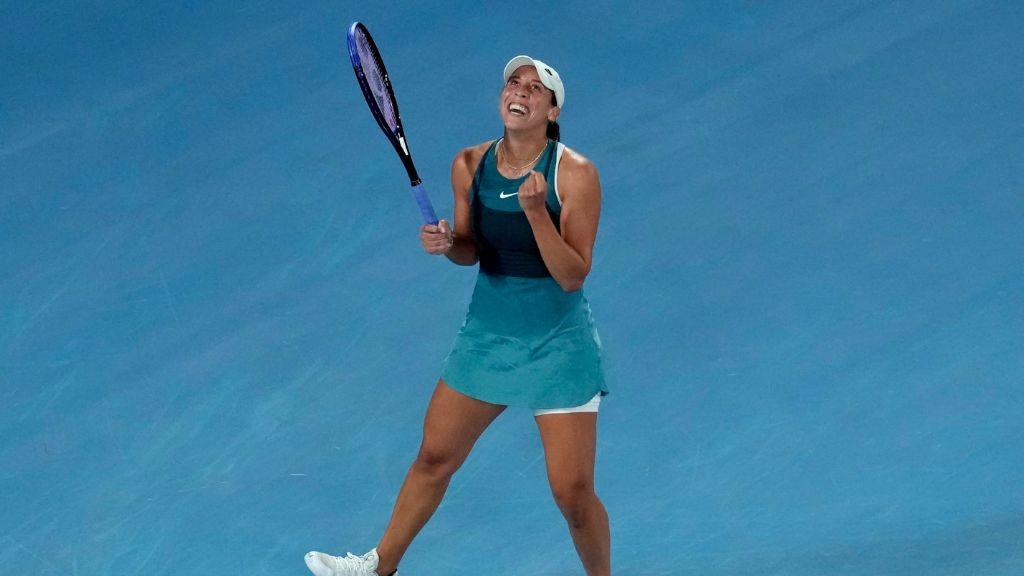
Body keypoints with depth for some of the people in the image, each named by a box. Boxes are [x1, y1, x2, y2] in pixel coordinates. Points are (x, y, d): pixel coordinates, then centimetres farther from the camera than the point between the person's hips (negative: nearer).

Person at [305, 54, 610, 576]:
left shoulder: (575, 174, -18)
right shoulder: (470, 165, -3)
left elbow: (572, 275, -20)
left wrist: (535, 210, -33)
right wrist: (445, 243, -12)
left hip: (557, 345, -5)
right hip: (486, 336, 5)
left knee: (572, 492, -4)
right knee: (434, 457, 14)